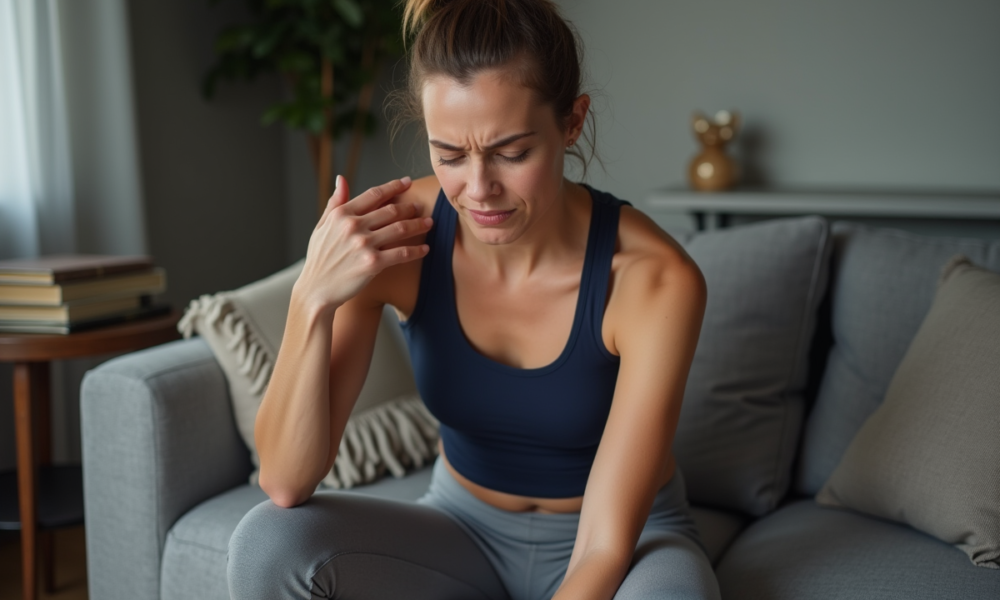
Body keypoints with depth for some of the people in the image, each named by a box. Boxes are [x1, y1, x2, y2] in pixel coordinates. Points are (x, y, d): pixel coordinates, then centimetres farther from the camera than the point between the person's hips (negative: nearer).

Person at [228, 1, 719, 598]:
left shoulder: (653, 279, -27)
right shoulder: (393, 237, -19)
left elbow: (604, 548, -26)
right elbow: (286, 485, -21)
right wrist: (312, 299, -34)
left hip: (628, 538, -2)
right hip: (464, 526, 3)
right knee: (269, 541, -23)